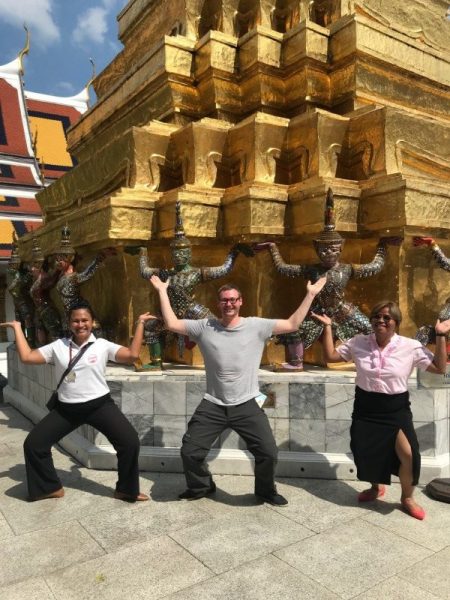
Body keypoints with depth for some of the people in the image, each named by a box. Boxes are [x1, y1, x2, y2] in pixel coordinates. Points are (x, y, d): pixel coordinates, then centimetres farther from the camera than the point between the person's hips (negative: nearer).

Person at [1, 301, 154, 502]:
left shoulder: (102, 345, -3)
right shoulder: (58, 346, 4)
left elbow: (132, 355, -12)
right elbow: (26, 357, 0)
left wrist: (140, 323, -11)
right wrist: (17, 328, 6)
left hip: (99, 405, -3)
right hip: (66, 409, 3)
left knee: (130, 441, -13)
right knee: (33, 443, 3)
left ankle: (126, 490, 10)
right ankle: (51, 487, 26)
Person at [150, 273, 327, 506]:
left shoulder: (257, 326, -2)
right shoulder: (204, 327, 0)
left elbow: (292, 324, -3)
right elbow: (172, 324, -4)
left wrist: (310, 295, -6)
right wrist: (162, 291, -4)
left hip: (246, 405, -1)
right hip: (212, 406, 1)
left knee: (268, 452, -1)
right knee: (190, 452, 4)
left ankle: (265, 490, 32)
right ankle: (201, 486, 36)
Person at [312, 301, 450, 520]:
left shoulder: (411, 346, -6)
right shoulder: (358, 343, -2)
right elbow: (330, 356, 2)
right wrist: (328, 327, -2)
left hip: (396, 410, -2)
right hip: (365, 409, 2)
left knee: (408, 454, -17)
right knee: (365, 453, 9)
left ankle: (407, 498, 12)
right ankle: (376, 487, 42)